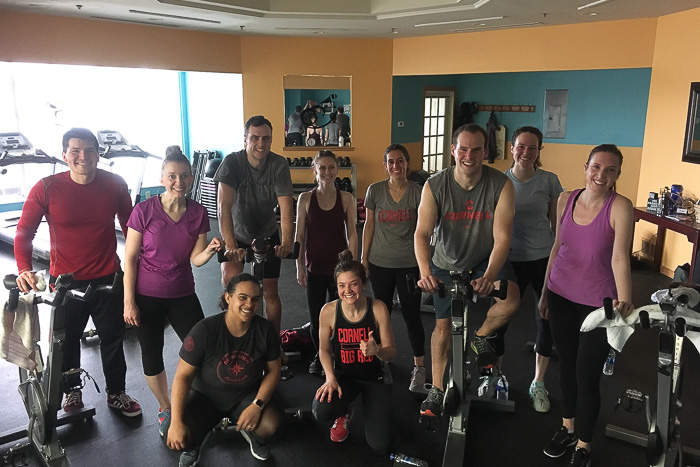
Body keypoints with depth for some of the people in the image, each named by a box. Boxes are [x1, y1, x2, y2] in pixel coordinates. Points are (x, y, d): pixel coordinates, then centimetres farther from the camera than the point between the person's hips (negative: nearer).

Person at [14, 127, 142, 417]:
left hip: (108, 278, 1)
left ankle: (116, 393, 34)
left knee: (113, 339, 14)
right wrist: (24, 268, -24)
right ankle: (71, 390, 43)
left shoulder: (115, 185, -8)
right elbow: (24, 230, -9)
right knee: (66, 341, 17)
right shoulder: (46, 188, -13)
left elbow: (129, 225, 5)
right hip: (65, 282, -1)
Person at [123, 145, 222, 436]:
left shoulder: (198, 213, -6)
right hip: (146, 297, -2)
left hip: (182, 294, 2)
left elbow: (196, 259, -4)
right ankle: (165, 408, 34)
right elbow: (130, 259, -9)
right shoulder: (144, 211, -14)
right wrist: (129, 302, -10)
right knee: (152, 355, 11)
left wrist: (209, 250, -27)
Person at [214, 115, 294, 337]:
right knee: (230, 278, -25)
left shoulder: (279, 164, -18)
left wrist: (286, 242, -43)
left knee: (270, 292, 6)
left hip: (267, 235, 1)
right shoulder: (232, 162, -22)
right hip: (237, 234, -1)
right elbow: (224, 205, -33)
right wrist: (230, 246, -45)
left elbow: (286, 208, -27)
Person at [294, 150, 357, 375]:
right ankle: (319, 356, 33)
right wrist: (299, 266, 0)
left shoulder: (346, 198, -2)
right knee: (316, 317, 9)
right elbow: (300, 235, 2)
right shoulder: (305, 199, -1)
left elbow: (352, 234, 1)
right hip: (314, 267, 1)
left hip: (339, 266, -1)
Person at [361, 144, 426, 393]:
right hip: (380, 262, 2)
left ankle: (419, 368, 15)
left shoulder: (418, 192, -5)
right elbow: (369, 226, 4)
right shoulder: (375, 190, -1)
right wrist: (364, 257, 4)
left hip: (409, 263, -2)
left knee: (411, 315, 2)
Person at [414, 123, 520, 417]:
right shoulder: (435, 186, -20)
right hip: (447, 264, 1)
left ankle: (482, 338, 3)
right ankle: (437, 390, 27)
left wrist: (489, 276, -44)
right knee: (443, 326, 8)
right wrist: (425, 272, -45)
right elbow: (422, 233, -28)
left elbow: (502, 237, -27)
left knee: (511, 298, -30)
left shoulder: (501, 185, -22)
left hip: (486, 260, 0)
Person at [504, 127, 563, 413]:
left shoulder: (549, 181, -2)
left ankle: (538, 384, 27)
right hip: (511, 260, -1)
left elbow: (557, 223, 4)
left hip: (545, 260, 1)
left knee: (547, 321, 8)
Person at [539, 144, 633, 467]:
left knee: (587, 374, 4)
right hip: (561, 295, 4)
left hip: (599, 302, -4)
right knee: (566, 365, 18)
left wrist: (624, 300, -42)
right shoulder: (566, 200, -2)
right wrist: (545, 292, 10)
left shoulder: (620, 207, -16)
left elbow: (620, 257, -27)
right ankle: (567, 428, 40)